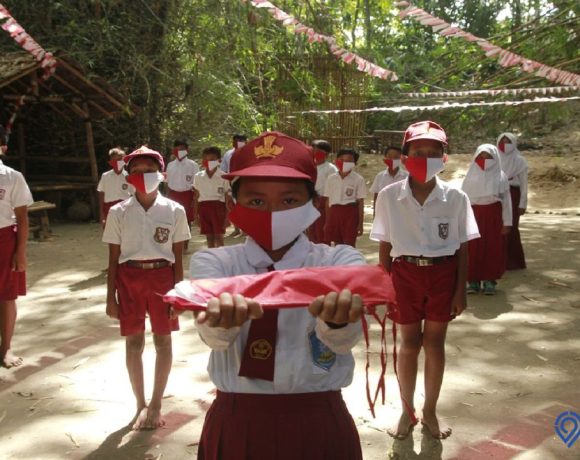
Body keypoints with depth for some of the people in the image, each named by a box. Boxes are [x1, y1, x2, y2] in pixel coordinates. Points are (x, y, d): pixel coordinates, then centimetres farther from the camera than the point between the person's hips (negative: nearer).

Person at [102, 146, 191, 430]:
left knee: (162, 340, 7)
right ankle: (141, 404, 22)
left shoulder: (174, 210, -1)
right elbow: (113, 258, 3)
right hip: (129, 278, 1)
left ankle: (156, 405, 22)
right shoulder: (119, 212, 0)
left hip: (162, 276, 0)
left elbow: (178, 257, 2)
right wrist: (111, 296, 1)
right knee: (133, 341, 7)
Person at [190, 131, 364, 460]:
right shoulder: (213, 262, -3)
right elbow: (215, 337, -23)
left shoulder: (341, 260, -5)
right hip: (235, 423, 0)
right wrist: (221, 315, -45)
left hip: (318, 424, 0)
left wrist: (337, 316, -46)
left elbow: (344, 337, -24)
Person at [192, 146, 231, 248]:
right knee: (209, 236, 9)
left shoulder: (223, 176, -4)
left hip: (218, 206, -3)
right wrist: (195, 213, 9)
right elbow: (196, 196, 11)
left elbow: (227, 196, -1)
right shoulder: (198, 176, 6)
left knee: (218, 236, -2)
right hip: (203, 206, 3)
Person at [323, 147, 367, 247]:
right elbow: (328, 201, 10)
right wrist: (327, 221, 9)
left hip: (350, 213, -3)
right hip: (334, 212, 3)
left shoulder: (358, 179, -3)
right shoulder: (331, 178, 6)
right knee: (337, 244, 9)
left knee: (349, 245, 1)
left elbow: (360, 202, -2)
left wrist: (361, 223, -5)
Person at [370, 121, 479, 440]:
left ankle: (430, 410, 32)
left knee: (435, 344, 12)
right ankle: (407, 410, 31)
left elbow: (462, 249, 0)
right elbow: (385, 247, -1)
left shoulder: (455, 197, -7)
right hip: (405, 274, 0)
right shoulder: (389, 196, -8)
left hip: (443, 275, 1)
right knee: (409, 344, 12)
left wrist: (461, 290, -1)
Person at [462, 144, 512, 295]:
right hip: (474, 216, 1)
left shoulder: (501, 177, 2)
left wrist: (507, 222, -2)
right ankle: (473, 281, 10)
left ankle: (489, 281, 11)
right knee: (473, 250, 1)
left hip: (493, 217, 0)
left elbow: (506, 201, 2)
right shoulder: (470, 177, 4)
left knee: (493, 250, 3)